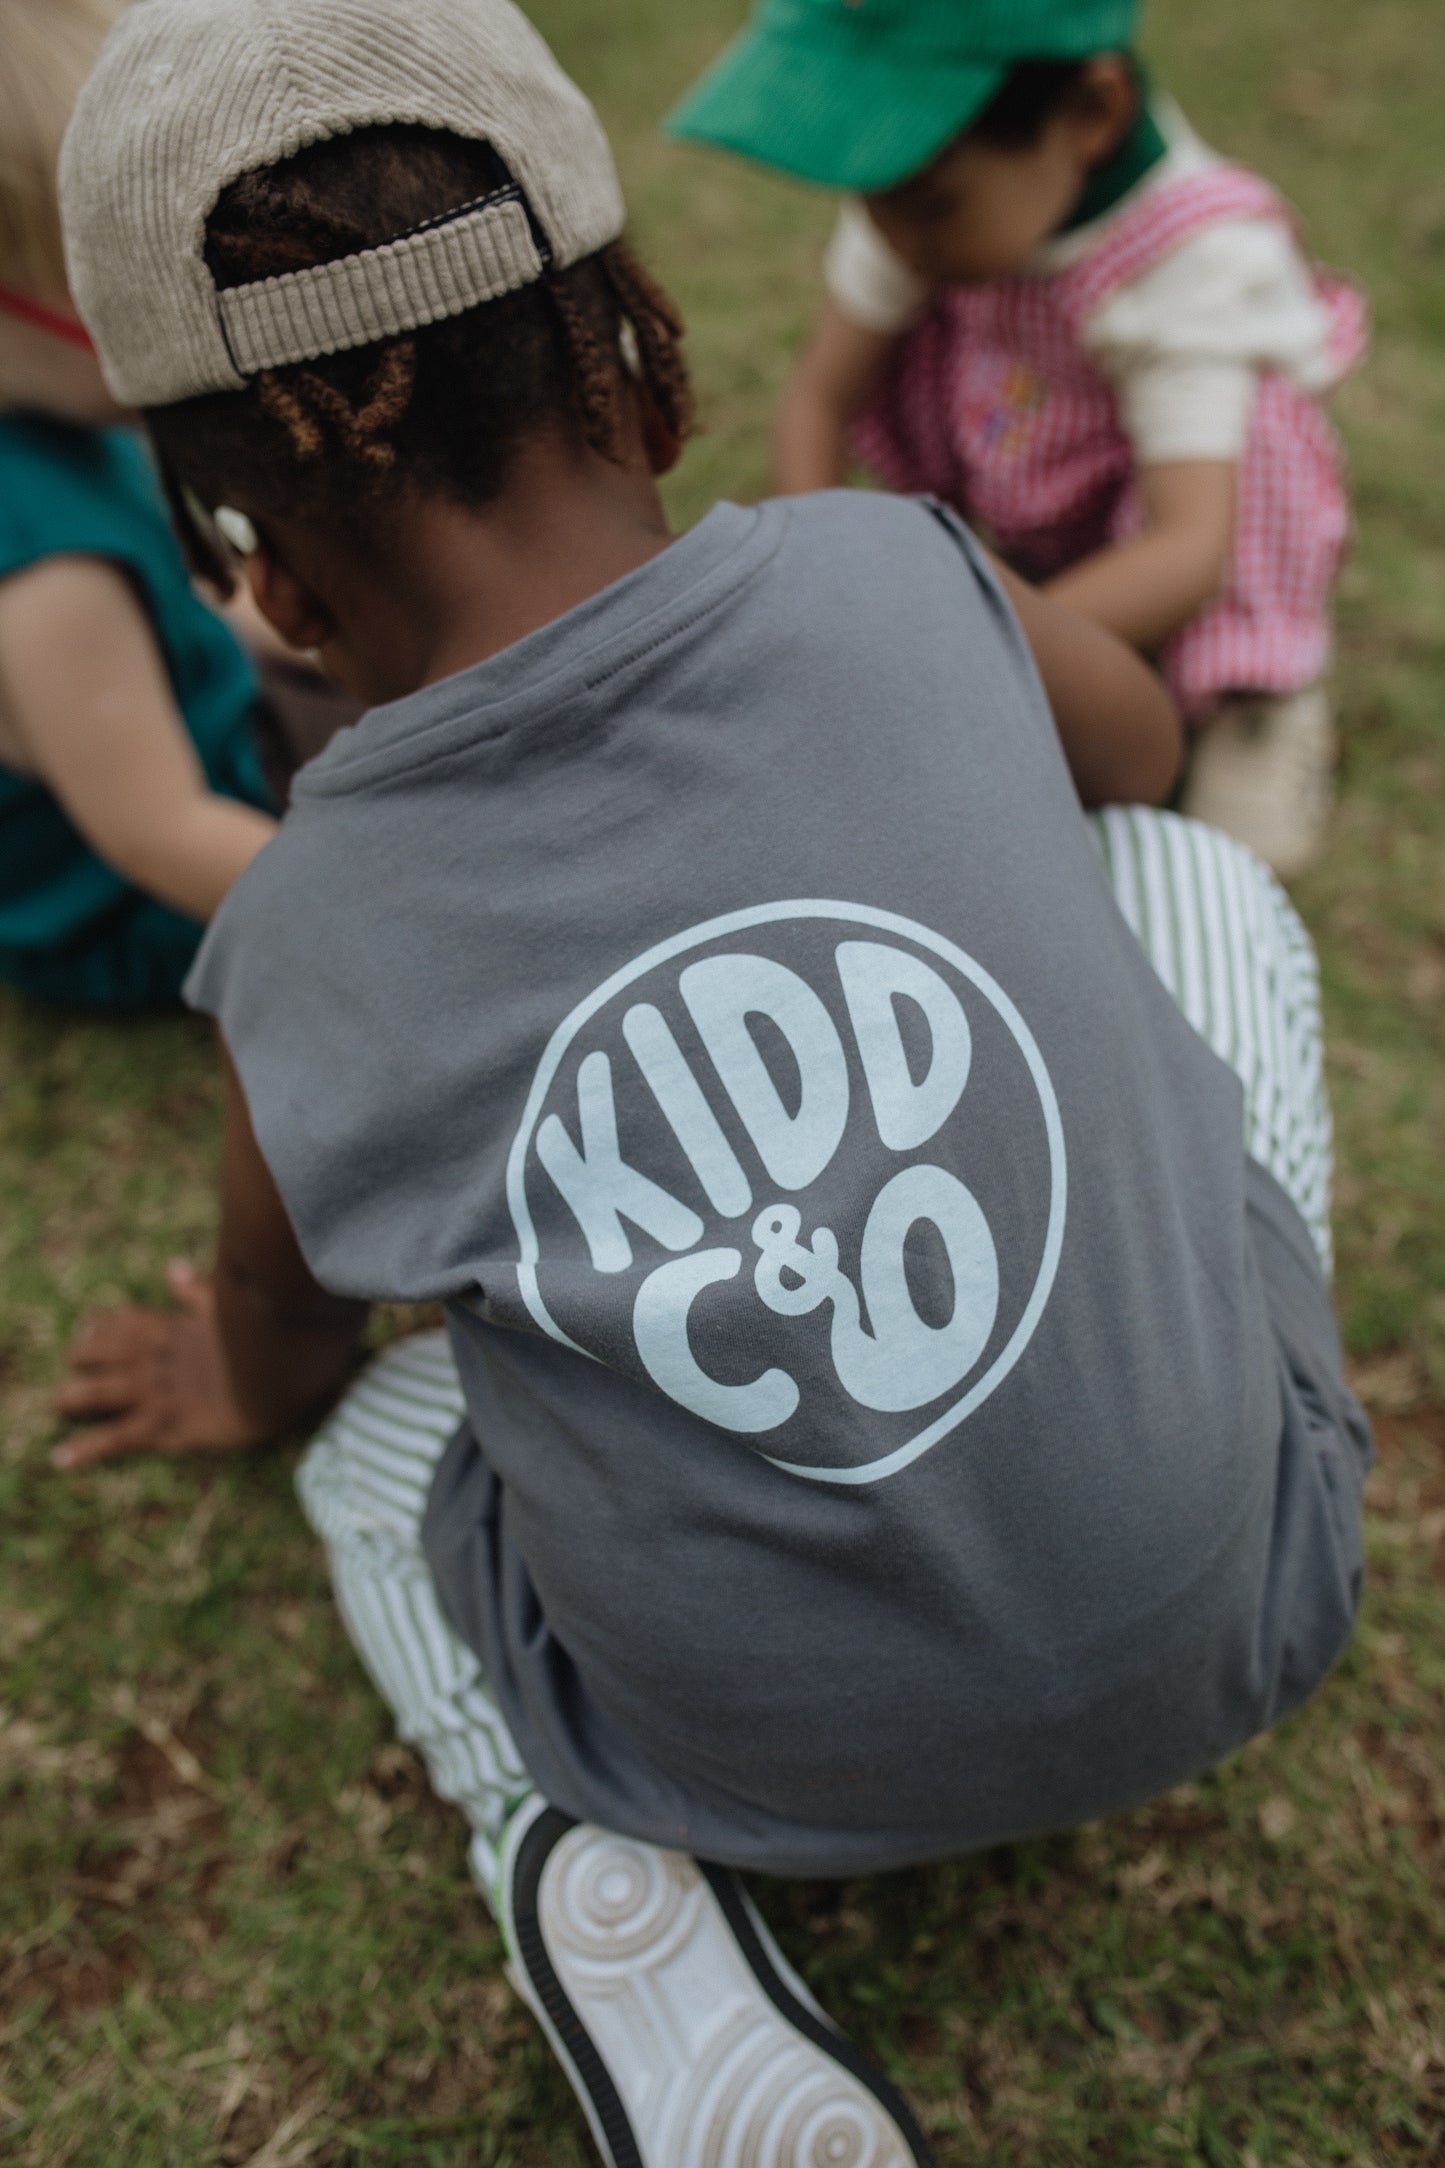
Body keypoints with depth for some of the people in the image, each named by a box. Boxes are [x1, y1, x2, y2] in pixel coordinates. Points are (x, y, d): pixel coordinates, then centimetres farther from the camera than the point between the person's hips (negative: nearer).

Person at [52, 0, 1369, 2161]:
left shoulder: (308, 949, -12)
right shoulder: (905, 581, -14)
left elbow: (279, 1340, 10)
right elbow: (1142, 744, 12)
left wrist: (245, 1398, 34)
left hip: (786, 1772, 0)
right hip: (1241, 1617, 2)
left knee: (379, 1421, 27)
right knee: (1195, 868, 15)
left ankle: (592, 1870, 4)